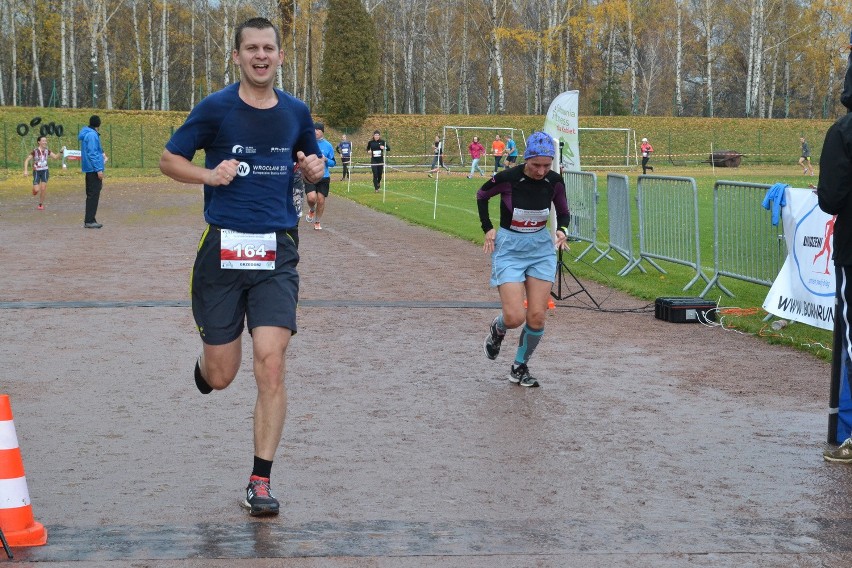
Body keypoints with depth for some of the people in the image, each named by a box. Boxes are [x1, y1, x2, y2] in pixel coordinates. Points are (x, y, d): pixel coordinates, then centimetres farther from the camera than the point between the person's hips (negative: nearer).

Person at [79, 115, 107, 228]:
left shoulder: (87, 134, 14)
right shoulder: (92, 135, -15)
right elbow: (92, 153, -20)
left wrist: (101, 154, 20)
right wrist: (99, 169, -20)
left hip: (89, 169, 10)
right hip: (94, 169, -10)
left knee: (91, 194, 14)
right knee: (93, 195, -9)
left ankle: (89, 219, 17)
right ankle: (89, 221, -9)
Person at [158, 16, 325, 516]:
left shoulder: (296, 112, 8)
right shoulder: (216, 109, -1)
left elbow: (313, 166, 24)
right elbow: (169, 160, 6)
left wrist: (314, 169, 0)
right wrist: (210, 175, -12)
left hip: (277, 253, 1)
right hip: (223, 249, -1)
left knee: (271, 365, -10)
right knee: (221, 377, 4)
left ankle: (261, 481, 0)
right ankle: (205, 365, 44)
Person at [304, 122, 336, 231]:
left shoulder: (328, 145, 2)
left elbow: (333, 163, 6)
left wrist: (326, 160, -12)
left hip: (324, 177, 1)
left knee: (321, 200, 2)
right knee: (311, 197, -18)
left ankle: (317, 222, 24)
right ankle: (311, 211, 17)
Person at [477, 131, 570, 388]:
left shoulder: (555, 181, -7)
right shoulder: (507, 178, -17)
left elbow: (564, 212, 10)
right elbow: (481, 195, 3)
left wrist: (563, 230, -11)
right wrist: (488, 228, -5)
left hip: (541, 249, 3)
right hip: (509, 249, -3)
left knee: (537, 316, -3)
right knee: (515, 317, -14)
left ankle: (520, 367, 18)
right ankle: (497, 329, 23)